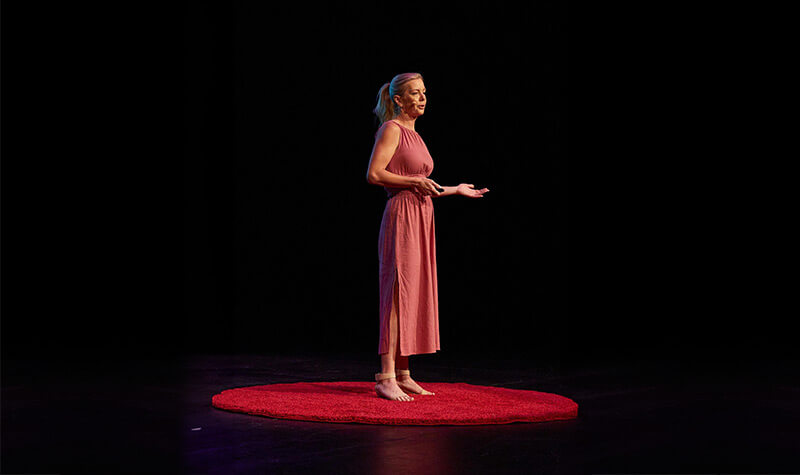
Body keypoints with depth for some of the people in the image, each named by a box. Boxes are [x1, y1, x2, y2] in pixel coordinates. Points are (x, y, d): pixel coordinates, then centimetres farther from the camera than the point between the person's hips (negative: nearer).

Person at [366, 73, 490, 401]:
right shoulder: (392, 129, -6)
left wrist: (456, 190, 24)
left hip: (421, 217, 9)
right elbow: (373, 174, -14)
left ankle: (403, 375, 12)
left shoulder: (414, 135, 20)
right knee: (398, 292, -12)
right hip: (401, 217, -9)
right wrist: (416, 181, -14)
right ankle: (386, 378, -12)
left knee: (415, 294, 8)